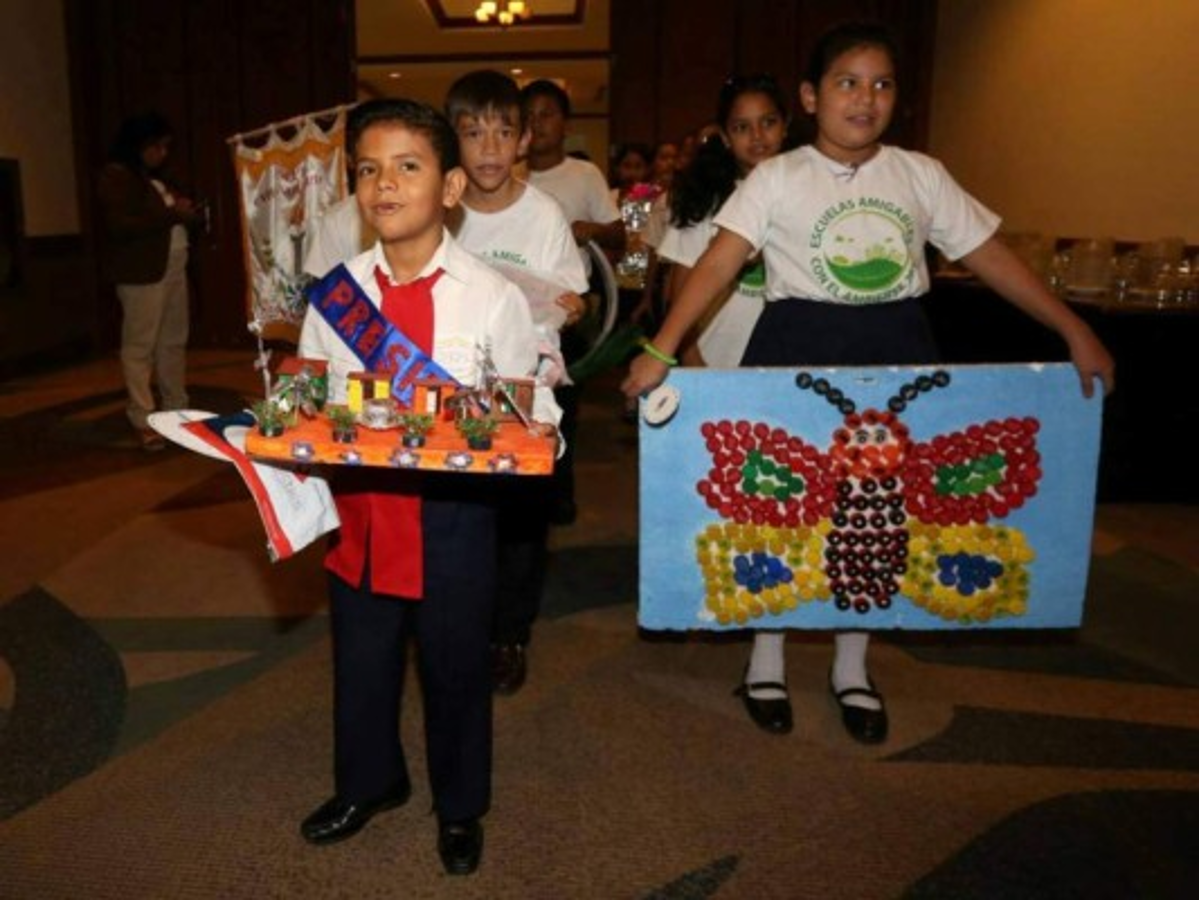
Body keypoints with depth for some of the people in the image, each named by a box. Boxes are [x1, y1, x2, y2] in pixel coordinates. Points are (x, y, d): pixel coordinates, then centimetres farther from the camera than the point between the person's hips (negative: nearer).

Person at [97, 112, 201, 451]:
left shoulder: (154, 177, 20)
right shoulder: (116, 176, -7)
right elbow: (120, 225, -19)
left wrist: (186, 213, 8)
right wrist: (172, 214, -18)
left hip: (173, 267, 9)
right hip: (142, 272, -9)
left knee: (173, 342, 10)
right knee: (140, 345, -5)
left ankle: (178, 410, 17)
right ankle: (143, 421, -3)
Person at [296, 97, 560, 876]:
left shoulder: (494, 297, -9)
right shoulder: (336, 291, 0)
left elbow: (525, 411, -4)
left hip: (453, 510, -3)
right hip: (359, 504, 3)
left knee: (456, 666, 14)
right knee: (361, 660, 20)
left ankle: (460, 805, 41)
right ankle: (368, 782, 49)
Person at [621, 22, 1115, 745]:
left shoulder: (920, 175, 5)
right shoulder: (777, 178, -4)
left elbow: (992, 257, 6)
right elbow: (719, 263, -14)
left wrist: (1077, 332, 2)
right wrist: (661, 350, -26)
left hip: (896, 355, 3)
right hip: (796, 352, -3)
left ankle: (852, 667, 32)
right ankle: (767, 656, 29)